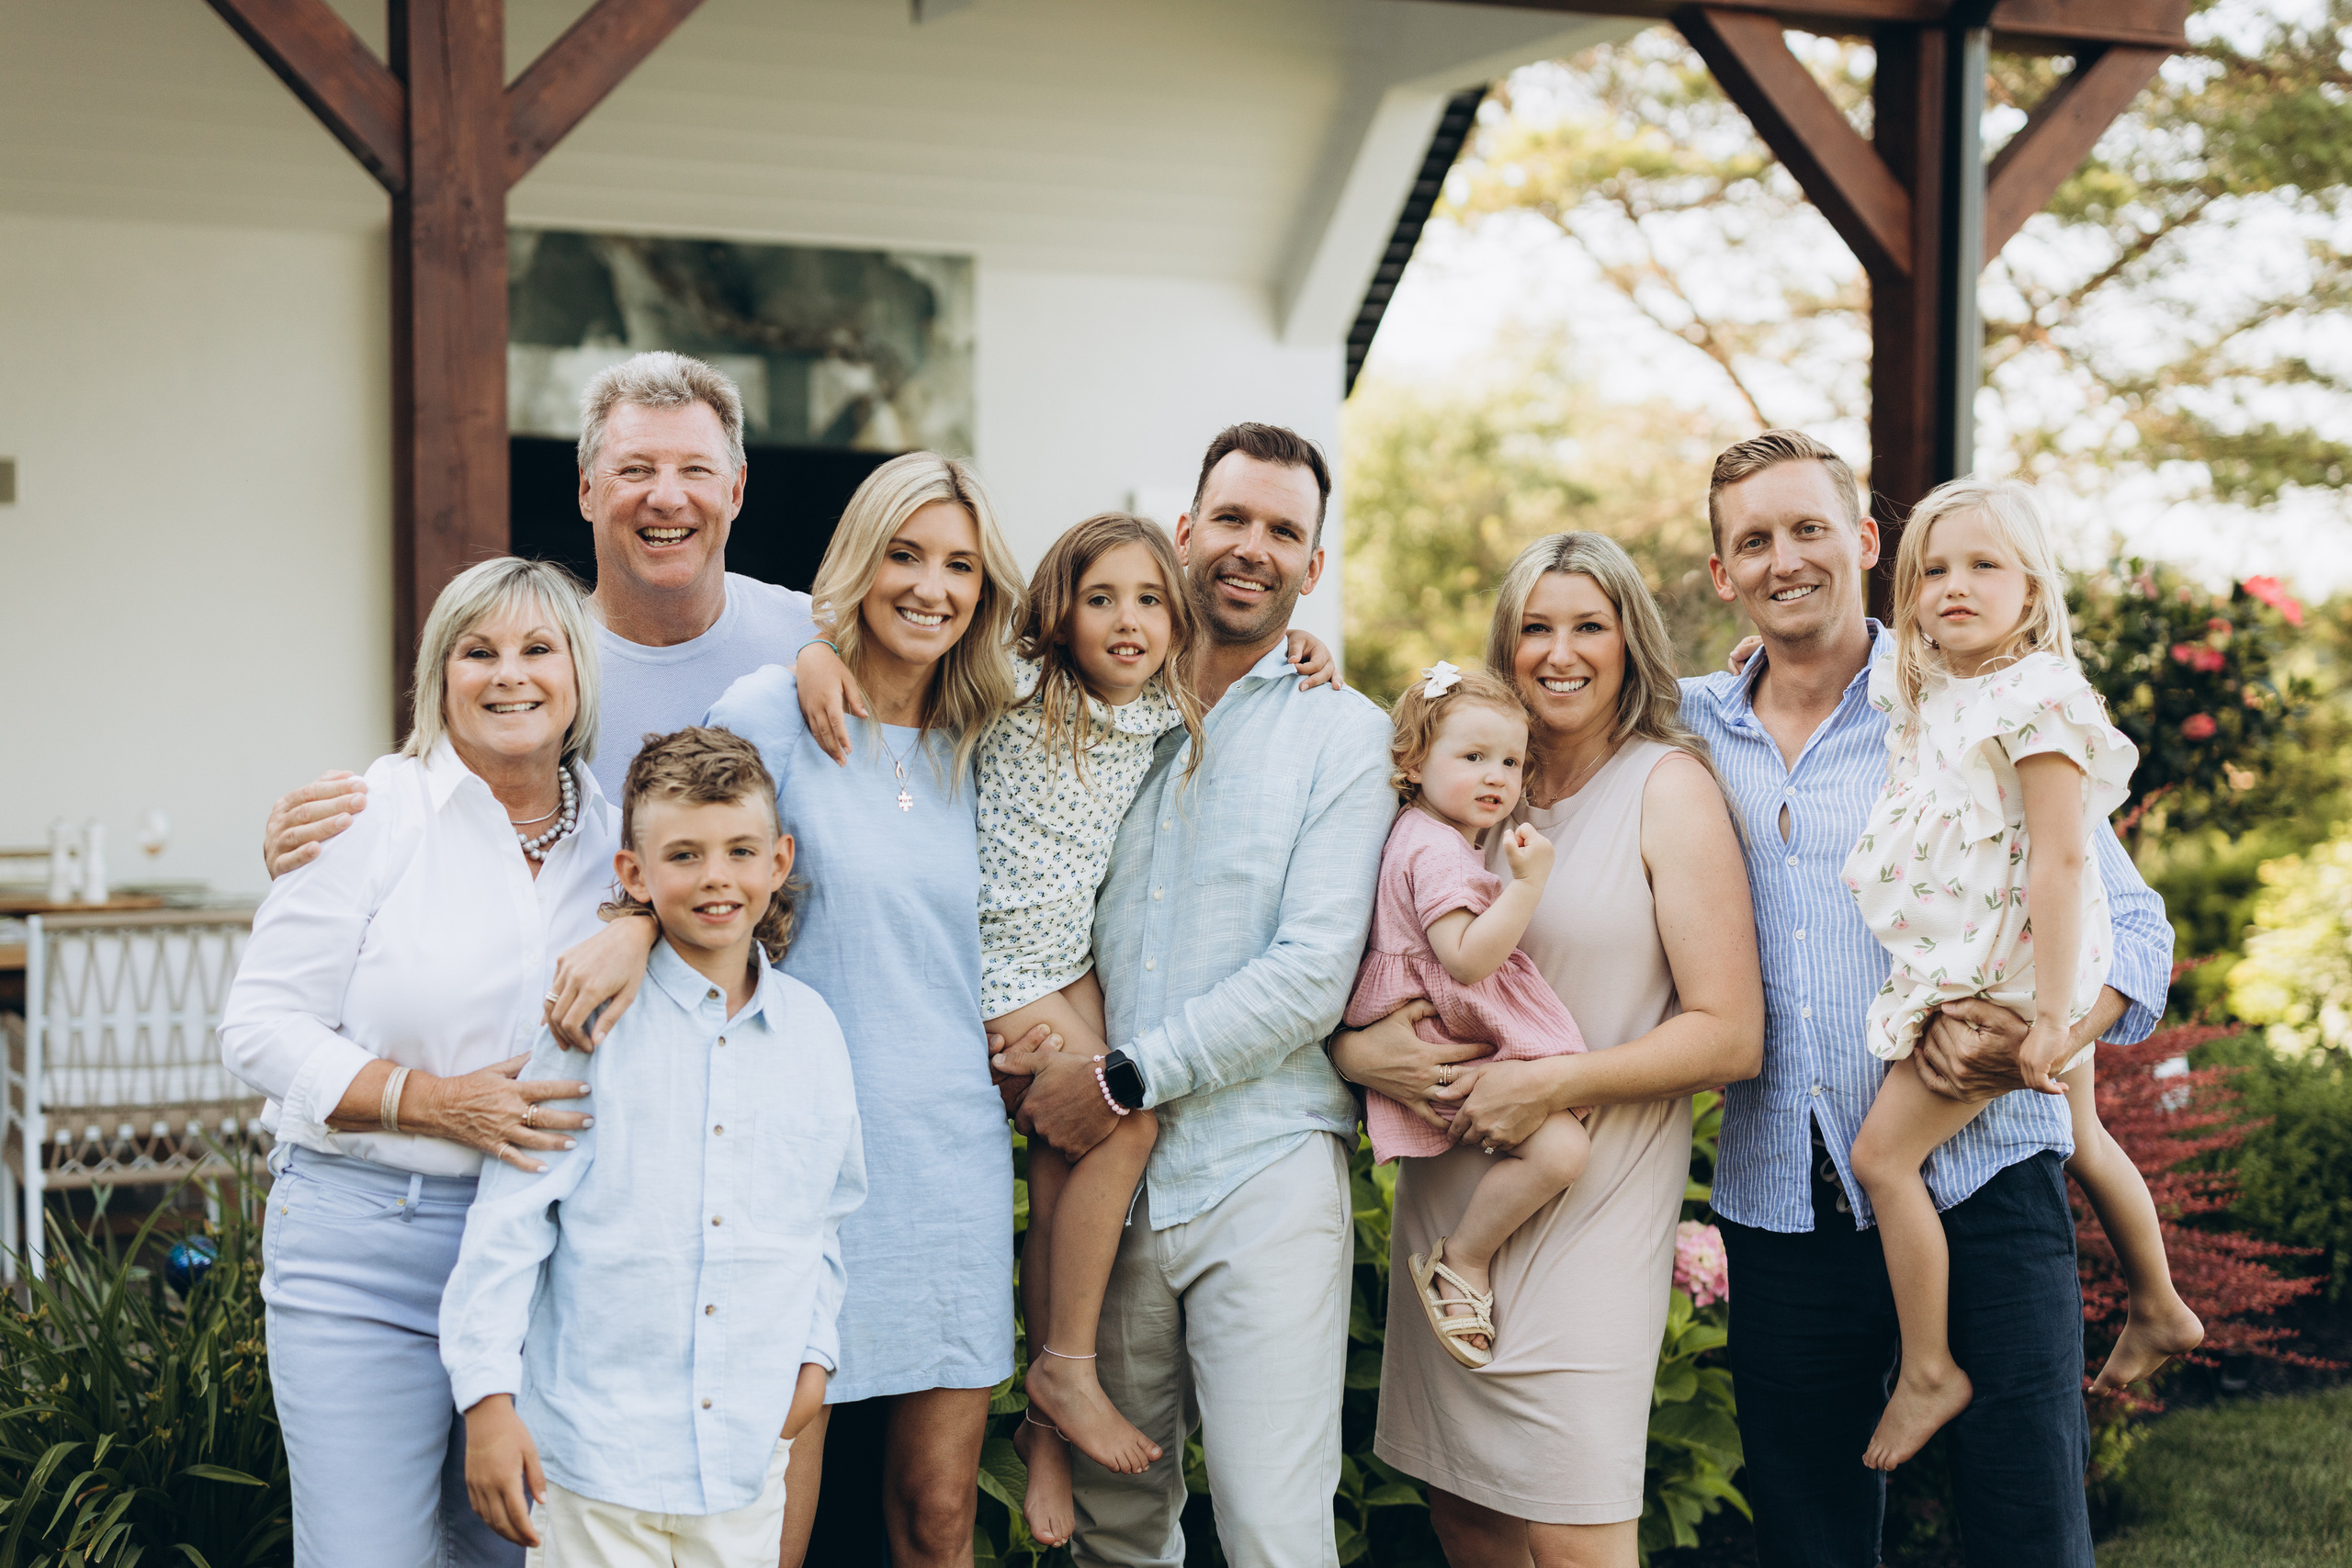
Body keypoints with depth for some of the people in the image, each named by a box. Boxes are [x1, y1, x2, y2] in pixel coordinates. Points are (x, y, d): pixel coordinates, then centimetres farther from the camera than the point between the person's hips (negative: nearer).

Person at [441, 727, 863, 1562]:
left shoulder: (813, 1030, 5)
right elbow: (509, 1216, -7)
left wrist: (814, 1352, 13)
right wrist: (488, 1398, -9)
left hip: (749, 1446, 4)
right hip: (593, 1444, -3)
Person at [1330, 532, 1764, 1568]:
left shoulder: (1667, 786, -4)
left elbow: (1729, 1036, -9)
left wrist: (1550, 1084, -16)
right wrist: (1354, 1047, -8)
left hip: (1591, 1204, -5)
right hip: (1445, 1188, 5)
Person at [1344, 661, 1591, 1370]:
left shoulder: (1423, 835, 15)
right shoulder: (1437, 851, -18)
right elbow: (1468, 959, -27)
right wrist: (1528, 882, -28)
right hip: (1461, 1040, -11)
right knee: (1559, 1148, -22)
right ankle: (1461, 1260, -5)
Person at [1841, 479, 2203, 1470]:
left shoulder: (2035, 698, -21)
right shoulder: (1921, 694, 6)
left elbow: (2060, 859, -25)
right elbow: (1856, 675, 32)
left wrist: (2051, 1013, -27)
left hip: (2010, 974, -10)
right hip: (1966, 970, 10)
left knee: (1883, 1153, -10)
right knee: (2080, 1141, 24)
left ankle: (1927, 1372, 0)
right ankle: (2160, 1310, 43)